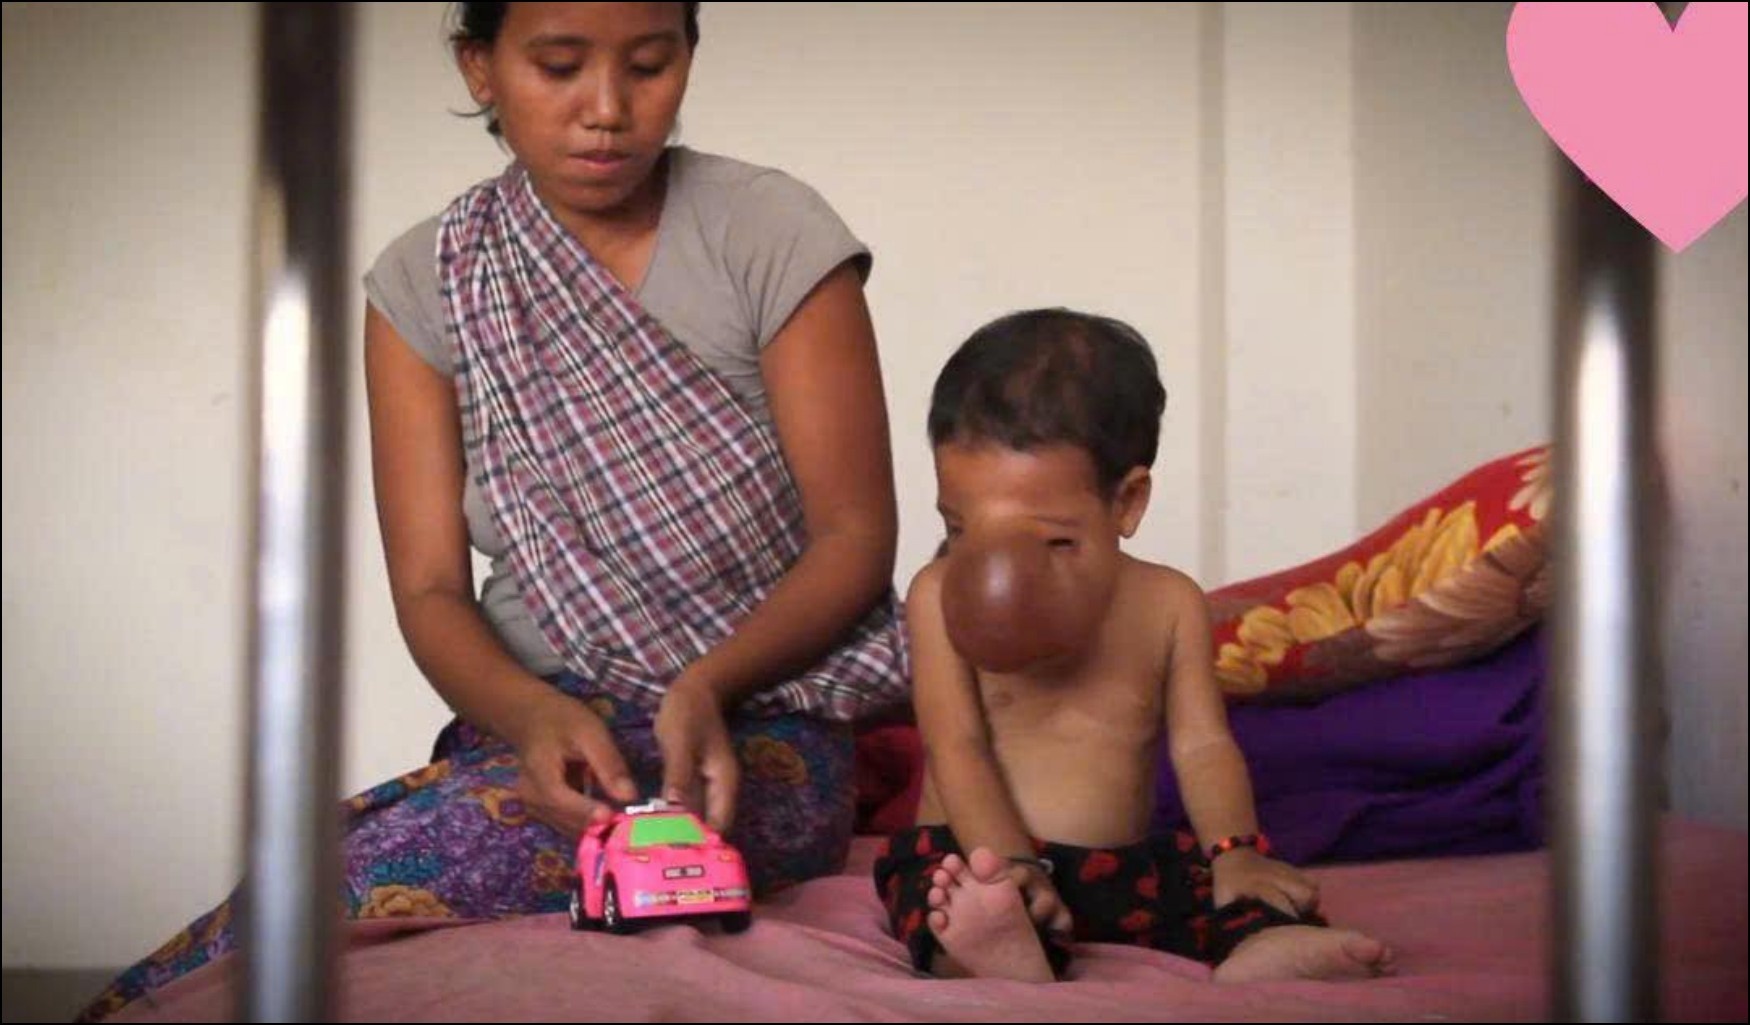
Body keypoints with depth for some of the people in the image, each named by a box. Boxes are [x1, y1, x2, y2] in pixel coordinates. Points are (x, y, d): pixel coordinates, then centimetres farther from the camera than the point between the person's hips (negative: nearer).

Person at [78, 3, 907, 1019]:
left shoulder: (770, 232, -1)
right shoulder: (424, 280, 6)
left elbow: (855, 537, -2)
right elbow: (432, 590, 1)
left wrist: (708, 688, -21)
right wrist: (534, 714, -21)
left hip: (763, 718, -2)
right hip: (539, 732, 3)